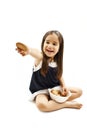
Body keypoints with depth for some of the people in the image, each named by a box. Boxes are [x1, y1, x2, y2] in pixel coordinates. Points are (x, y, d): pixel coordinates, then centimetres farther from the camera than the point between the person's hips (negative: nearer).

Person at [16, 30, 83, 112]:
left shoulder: (57, 61, -2)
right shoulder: (40, 57, -19)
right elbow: (36, 53, -44)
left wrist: (64, 86, -7)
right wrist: (29, 51, -69)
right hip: (41, 91, -5)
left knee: (79, 91, 0)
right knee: (41, 105, -37)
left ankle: (54, 101, -15)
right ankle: (67, 104, -17)